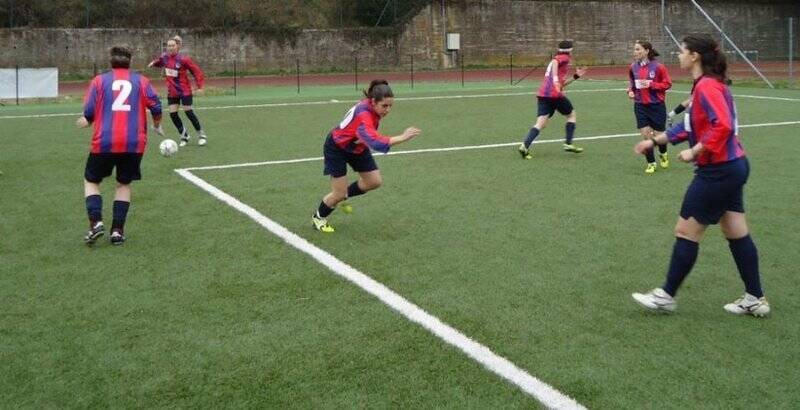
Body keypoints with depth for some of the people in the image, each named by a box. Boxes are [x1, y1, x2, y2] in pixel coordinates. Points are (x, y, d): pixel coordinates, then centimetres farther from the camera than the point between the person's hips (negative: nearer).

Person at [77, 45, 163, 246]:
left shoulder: (99, 80, 7)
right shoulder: (141, 80, 9)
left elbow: (89, 112, 0)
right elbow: (155, 106, -1)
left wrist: (87, 122, 22)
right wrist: (157, 126, 18)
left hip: (104, 142, -1)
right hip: (134, 143, 1)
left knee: (91, 181, 16)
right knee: (124, 184, 17)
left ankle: (96, 222, -4)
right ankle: (118, 230, 8)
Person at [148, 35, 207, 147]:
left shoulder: (183, 59, -17)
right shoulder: (165, 57, -2)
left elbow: (196, 71, -13)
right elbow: (159, 62, 22)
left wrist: (200, 86, -17)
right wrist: (153, 63, 0)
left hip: (185, 91, -5)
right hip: (172, 91, 5)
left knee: (188, 112, -3)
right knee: (173, 114, 1)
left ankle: (202, 135, 14)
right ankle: (184, 135, 19)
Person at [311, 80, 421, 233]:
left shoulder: (373, 106, -17)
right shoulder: (363, 115, -42)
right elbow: (376, 143, -58)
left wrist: (364, 137, -1)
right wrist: (402, 137, -62)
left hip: (357, 147, 8)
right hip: (337, 148, -8)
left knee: (374, 182, 3)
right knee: (339, 193, -2)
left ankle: (344, 195, 29)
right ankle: (318, 217, 27)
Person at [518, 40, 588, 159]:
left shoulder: (558, 58, 28)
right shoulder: (564, 58, 3)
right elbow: (554, 62, -22)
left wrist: (576, 76, 30)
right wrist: (555, 78, -33)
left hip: (542, 94, 7)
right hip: (555, 94, -7)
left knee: (541, 124, -3)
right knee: (571, 115, 16)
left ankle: (525, 146, -22)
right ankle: (568, 144, 13)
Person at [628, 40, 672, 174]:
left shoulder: (658, 66, -13)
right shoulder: (633, 67, 1)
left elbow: (667, 84, -8)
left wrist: (651, 84, -21)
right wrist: (630, 91, -4)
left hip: (657, 106, -3)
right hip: (640, 106, 3)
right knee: (645, 135, -2)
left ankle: (663, 154, 39)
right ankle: (651, 163, 12)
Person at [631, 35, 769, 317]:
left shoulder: (706, 86, -18)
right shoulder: (706, 85, 13)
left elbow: (723, 126, -28)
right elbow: (690, 126, 20)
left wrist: (694, 152, -22)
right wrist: (654, 141, 18)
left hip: (718, 171, -10)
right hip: (732, 167, 10)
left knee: (685, 232, 1)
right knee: (737, 234, 14)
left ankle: (666, 296, 12)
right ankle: (755, 299, 21)